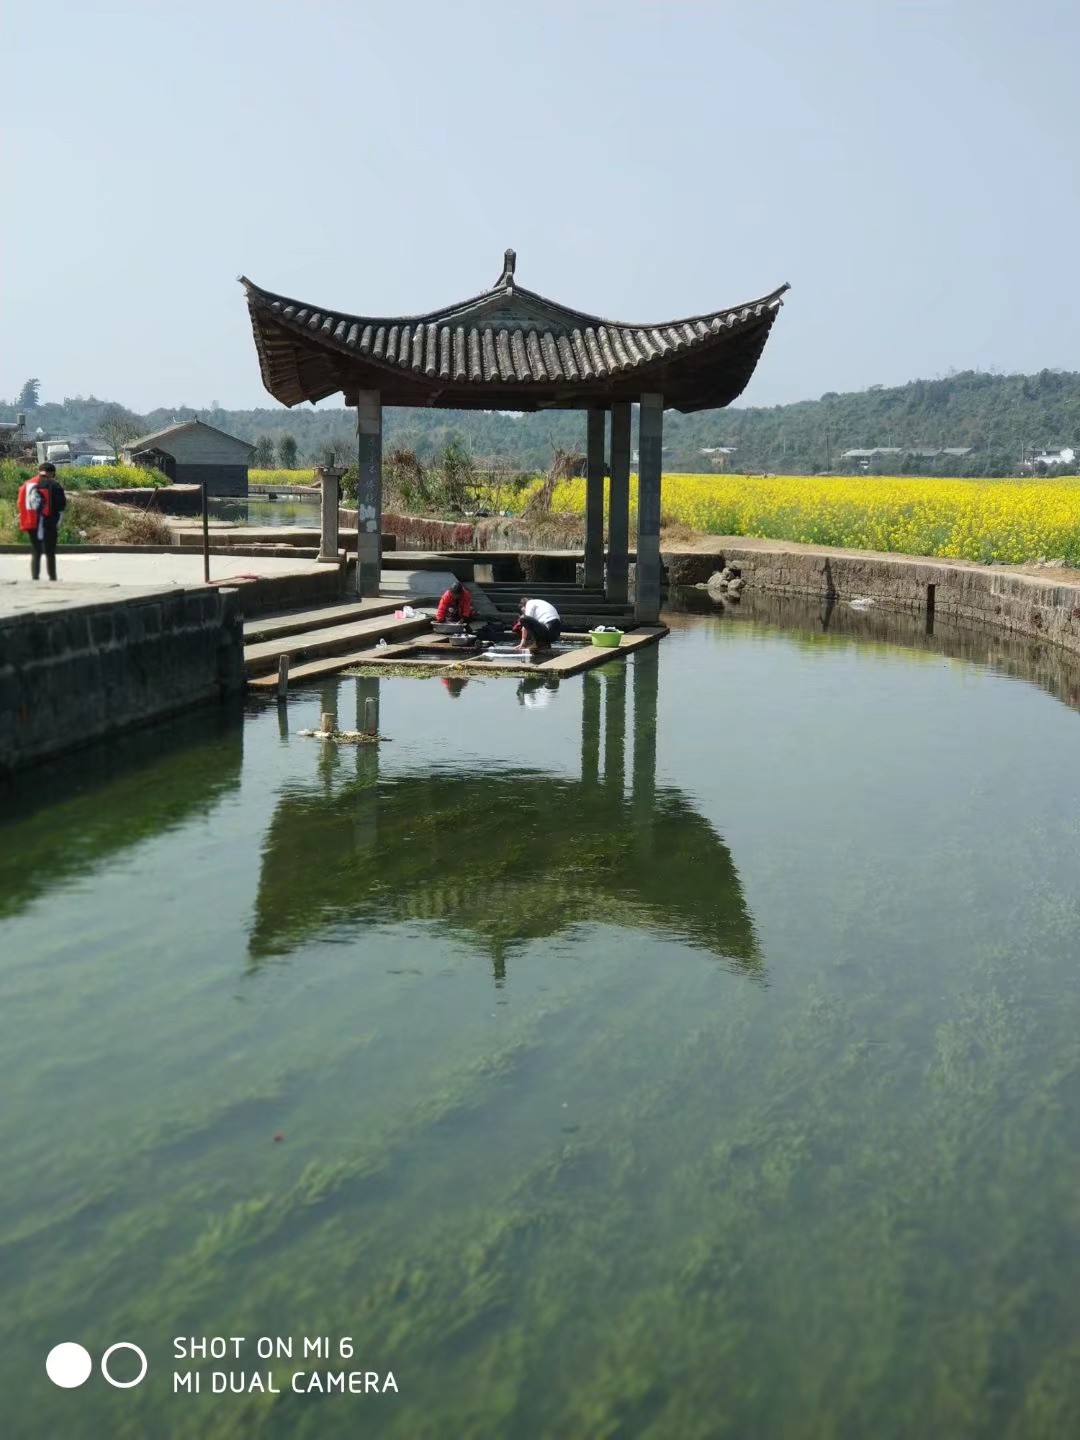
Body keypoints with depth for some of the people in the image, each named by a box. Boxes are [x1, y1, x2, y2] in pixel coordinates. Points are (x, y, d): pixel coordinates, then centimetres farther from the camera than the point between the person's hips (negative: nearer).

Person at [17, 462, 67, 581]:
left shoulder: (26, 484, 11)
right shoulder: (53, 484, -7)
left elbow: (20, 504, 10)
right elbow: (62, 504, -9)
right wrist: (57, 521, 6)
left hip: (31, 523, 5)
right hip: (48, 525, -5)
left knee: (36, 553, 13)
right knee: (50, 553, 3)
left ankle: (35, 578, 7)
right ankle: (52, 579, 4)